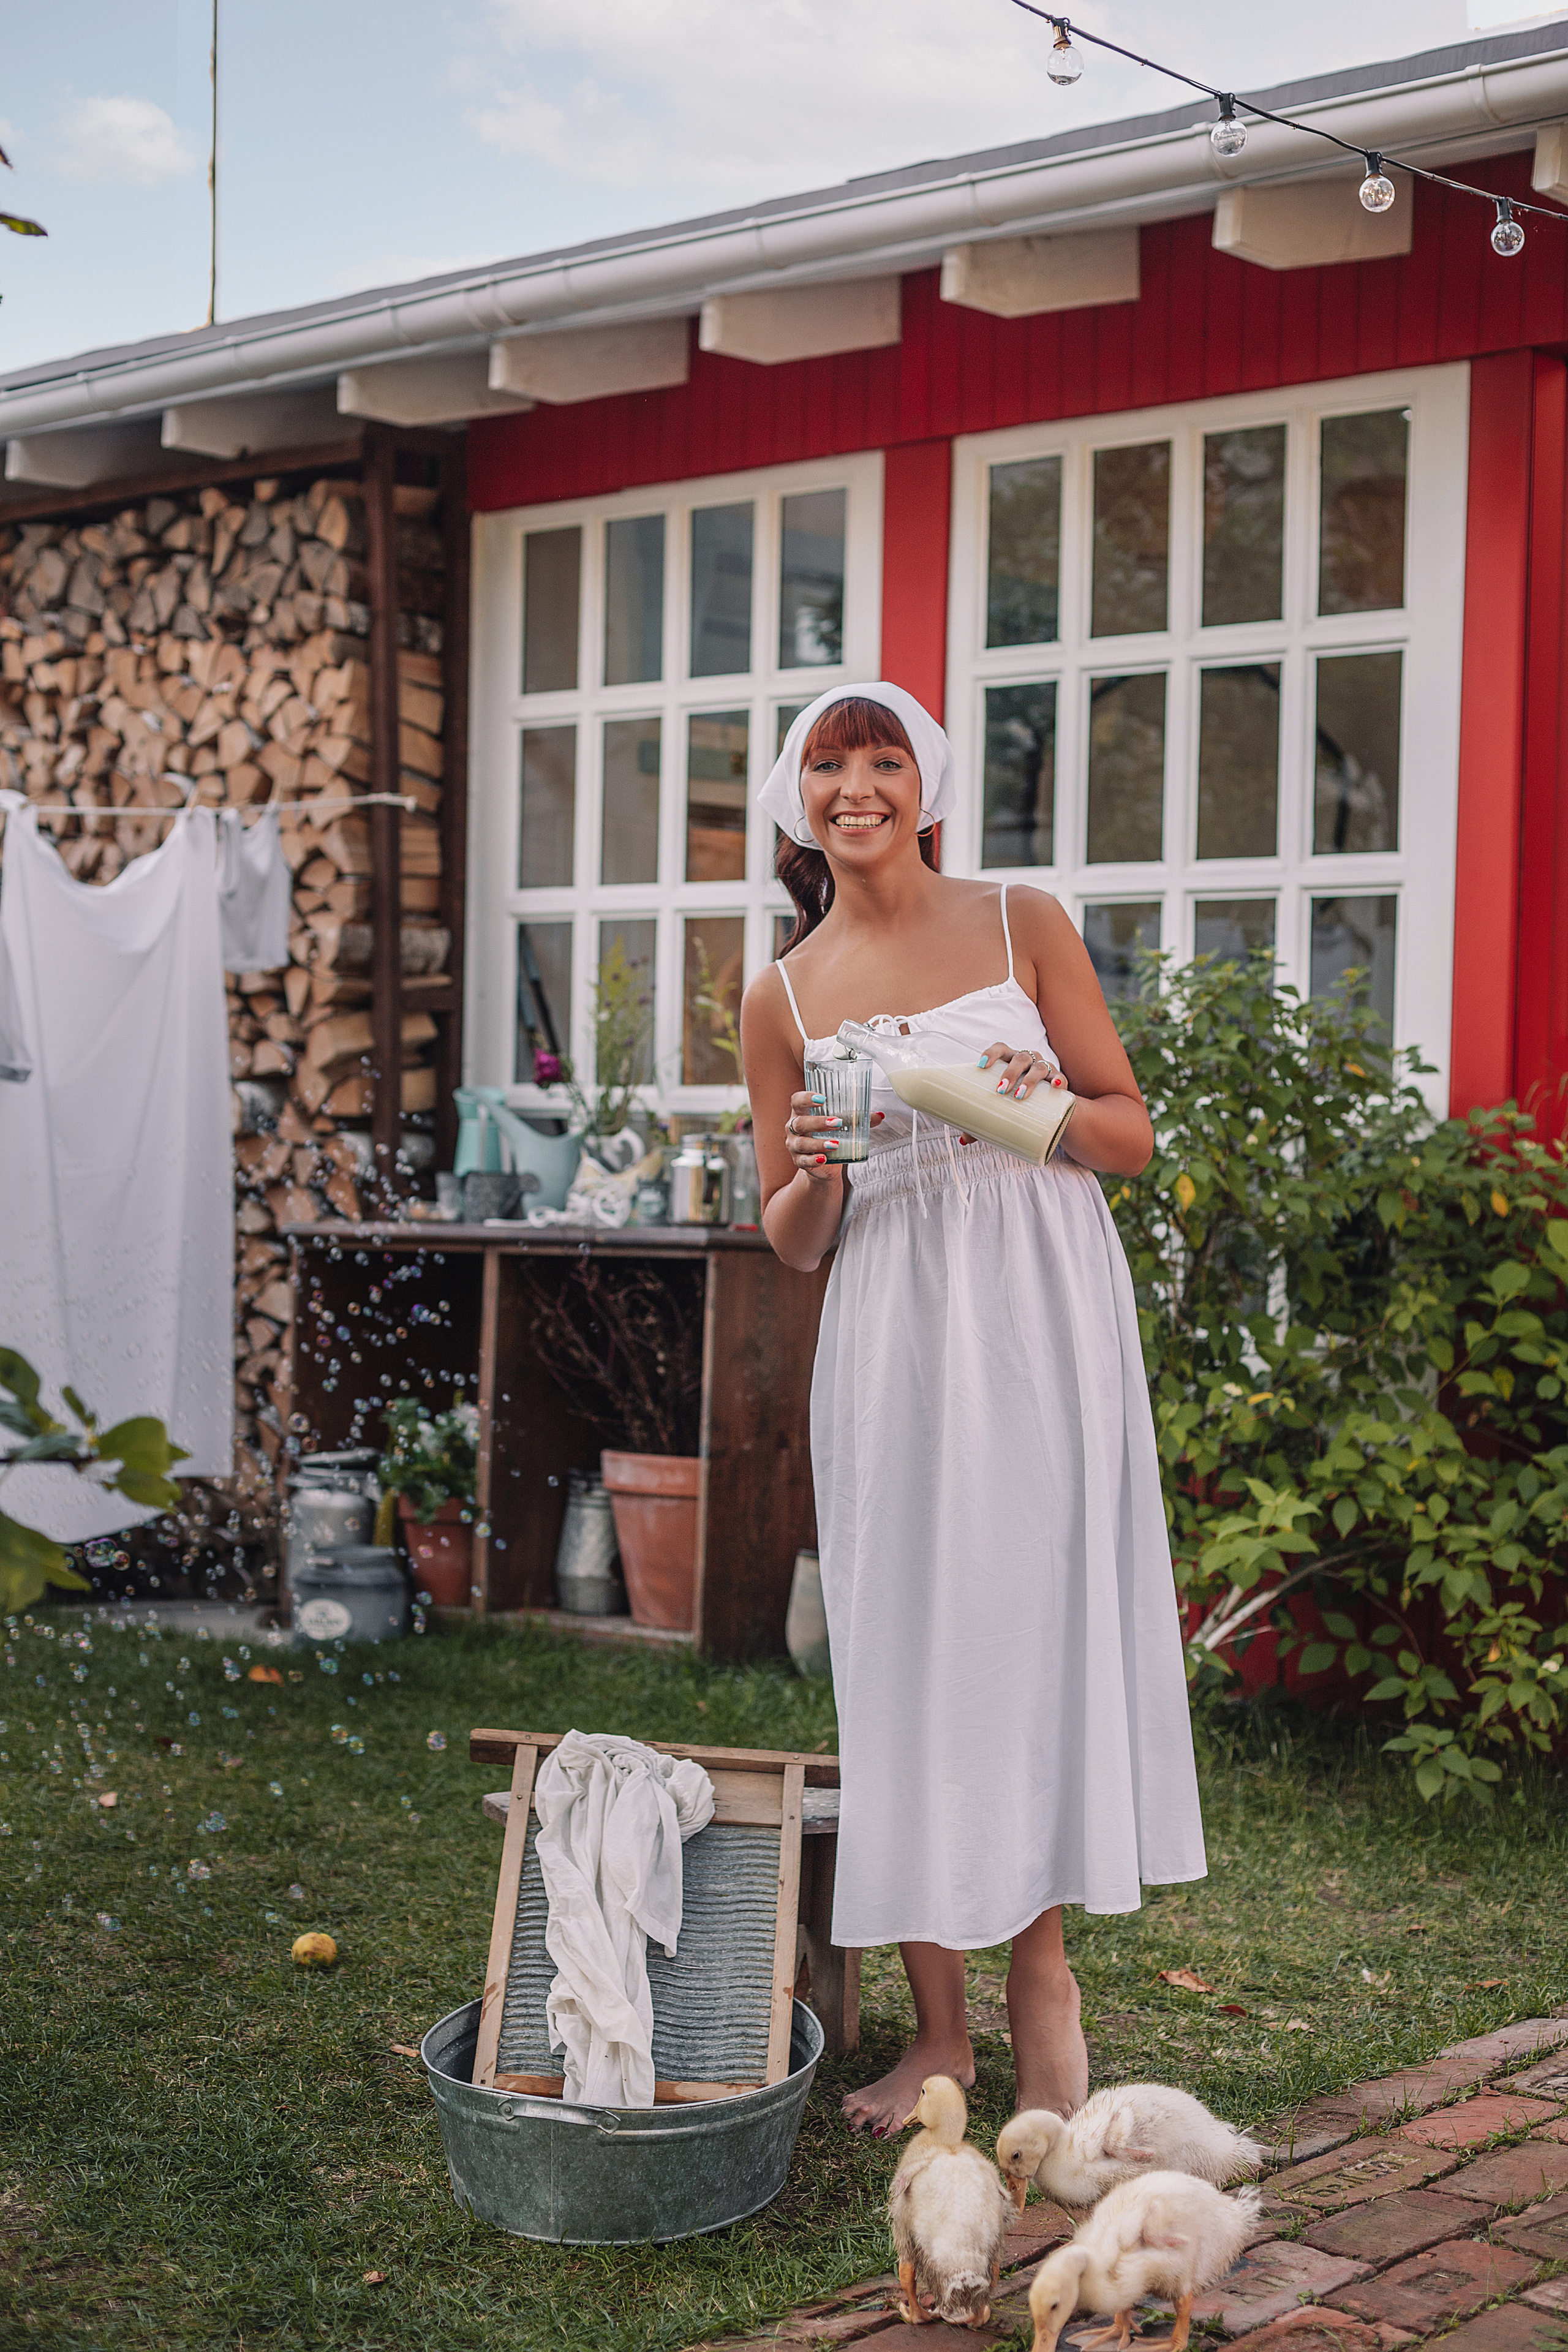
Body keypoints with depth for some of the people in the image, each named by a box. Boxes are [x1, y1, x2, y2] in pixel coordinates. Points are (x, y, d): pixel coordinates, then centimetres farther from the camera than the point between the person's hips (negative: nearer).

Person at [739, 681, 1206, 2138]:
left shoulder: (1022, 925, 5)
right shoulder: (783, 997, 9)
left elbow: (1133, 1138, 6)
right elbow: (792, 1243, 12)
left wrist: (1040, 1101, -15)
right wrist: (814, 1169, -10)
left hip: (1043, 1315, -1)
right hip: (892, 1337, 1)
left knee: (1037, 1620, -1)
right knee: (907, 1646, 0)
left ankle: (1041, 1977, 16)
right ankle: (938, 2029, 9)